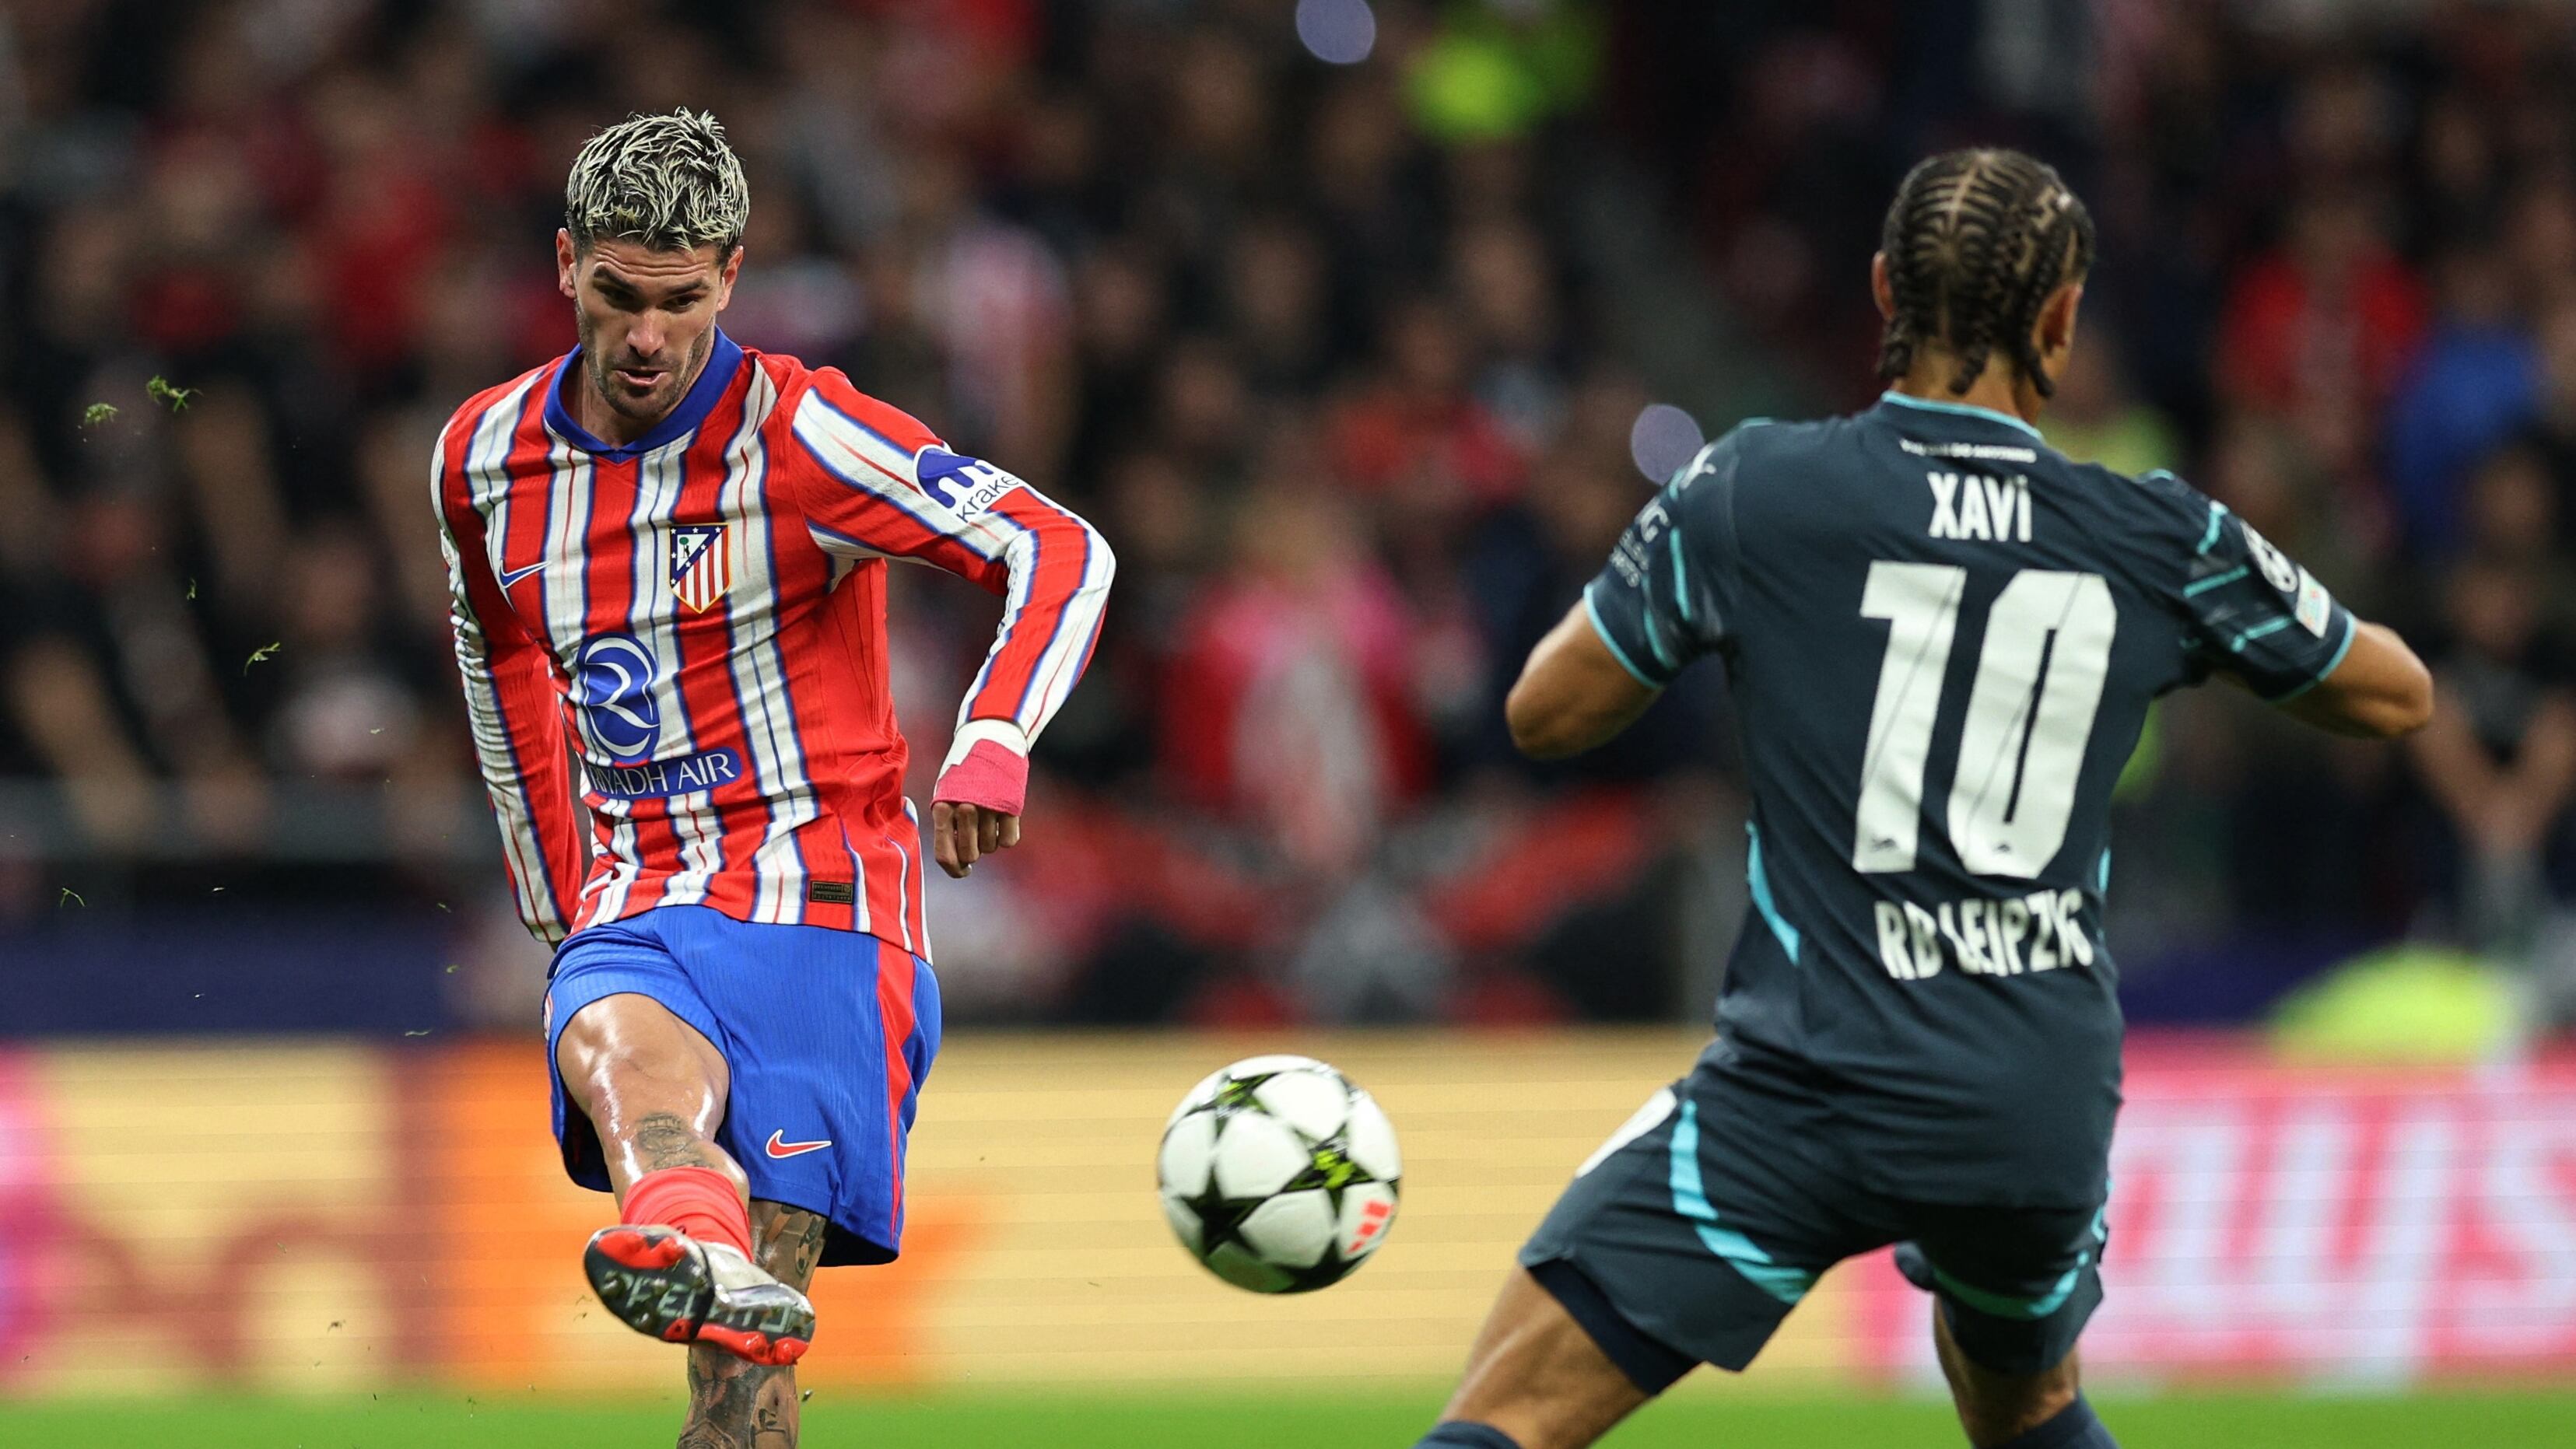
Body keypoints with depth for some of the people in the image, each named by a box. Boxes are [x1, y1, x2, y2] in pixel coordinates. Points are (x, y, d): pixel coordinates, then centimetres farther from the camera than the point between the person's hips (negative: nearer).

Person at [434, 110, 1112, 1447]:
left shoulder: (795, 434, -8)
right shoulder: (485, 459, 8)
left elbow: (1061, 551, -14)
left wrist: (994, 741, -32)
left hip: (818, 901, -3)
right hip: (635, 916, 3)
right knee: (615, 1041, -37)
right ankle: (692, 1251, -69)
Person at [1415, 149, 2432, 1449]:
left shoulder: (1755, 491, -4)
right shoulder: (2160, 540, 3)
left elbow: (1544, 713, 5)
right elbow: (2396, 696, 18)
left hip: (1808, 1088, -3)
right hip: (2046, 1120, 3)